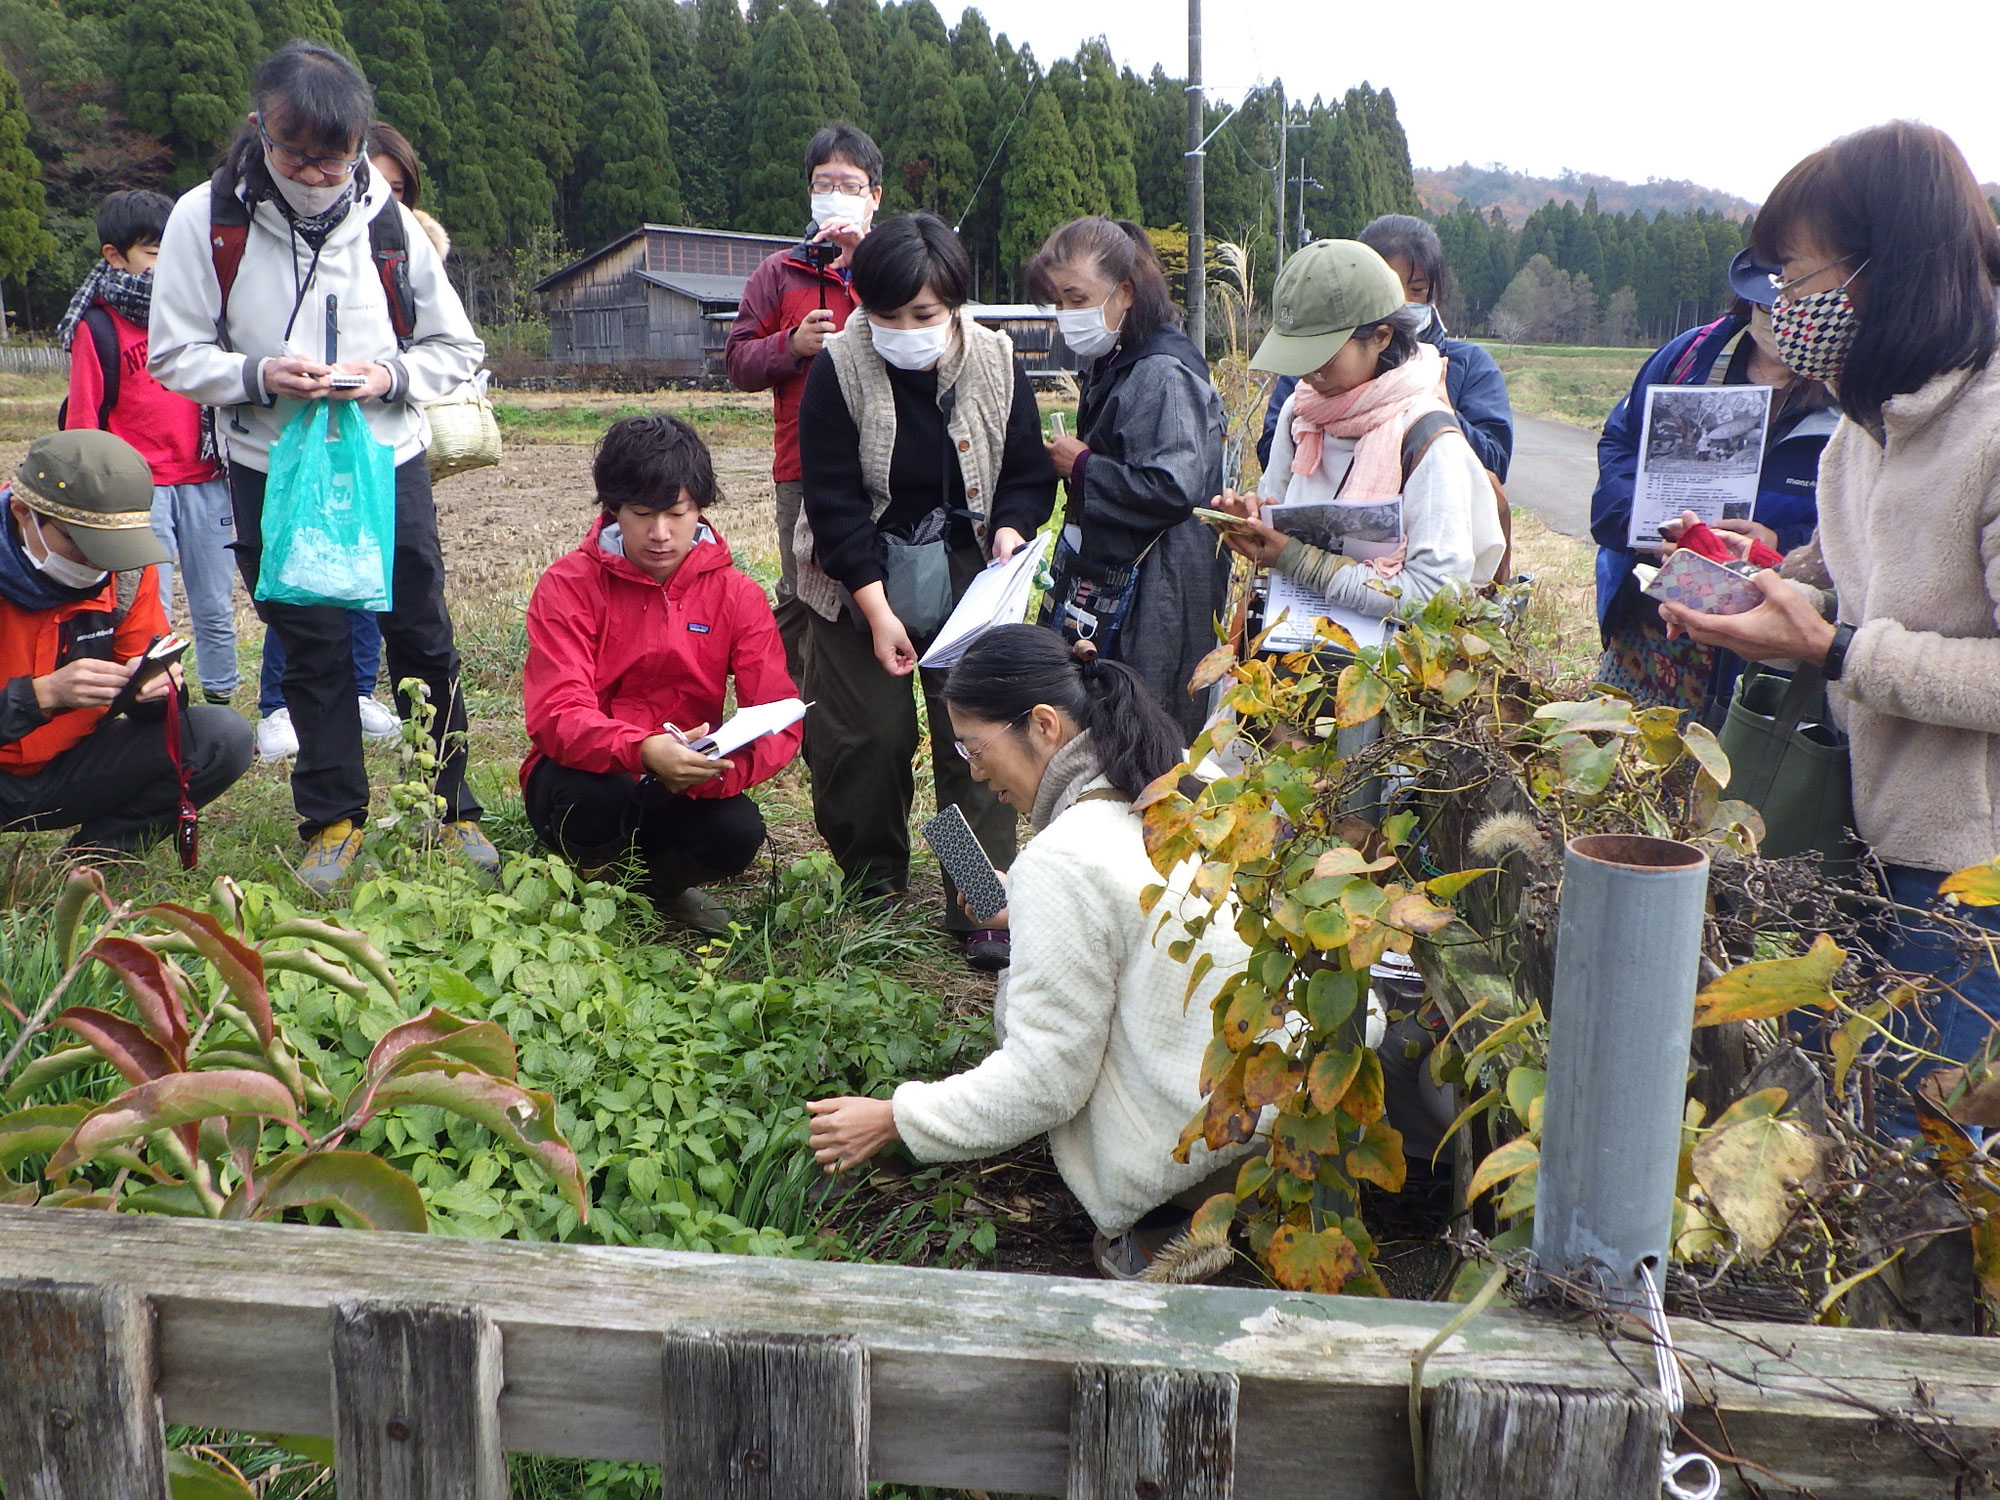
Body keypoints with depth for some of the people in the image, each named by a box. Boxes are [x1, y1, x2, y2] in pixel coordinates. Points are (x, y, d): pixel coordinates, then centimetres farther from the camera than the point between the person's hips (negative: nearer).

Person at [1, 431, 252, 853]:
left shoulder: (127, 571, -5)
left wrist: (155, 684, -23)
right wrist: (45, 693, -38)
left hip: (66, 770, 5)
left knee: (223, 736, -14)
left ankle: (93, 859, -5)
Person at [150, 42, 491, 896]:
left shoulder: (390, 224, -5)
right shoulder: (206, 219, -8)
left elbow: (458, 350, 4)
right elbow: (175, 355, -3)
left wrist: (392, 376, -16)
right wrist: (260, 375, -22)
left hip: (390, 464, 1)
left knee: (421, 639, 5)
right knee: (312, 649, 6)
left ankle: (450, 809, 20)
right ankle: (333, 819, 21)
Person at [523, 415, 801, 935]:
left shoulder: (737, 596, -5)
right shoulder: (570, 585, -11)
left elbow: (780, 719, -13)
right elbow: (556, 716, -23)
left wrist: (715, 769, -36)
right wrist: (643, 750, -44)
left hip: (683, 788, 2)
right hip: (586, 773, -2)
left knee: (738, 833, -29)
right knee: (599, 795, -36)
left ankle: (663, 883, 8)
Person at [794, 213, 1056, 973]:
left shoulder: (995, 363, -7)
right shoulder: (838, 368, -13)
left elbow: (1029, 474, 2)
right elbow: (833, 501, -14)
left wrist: (1010, 529, -19)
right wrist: (877, 609, -19)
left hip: (966, 578, 1)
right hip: (861, 580, -1)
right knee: (863, 737, 2)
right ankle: (871, 887, 25)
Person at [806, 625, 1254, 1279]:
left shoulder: (1064, 863, -20)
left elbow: (1044, 1080, -16)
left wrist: (893, 1121, -6)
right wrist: (1028, 916, 22)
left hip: (1183, 1144, -7)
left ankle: (1162, 1223, 7)